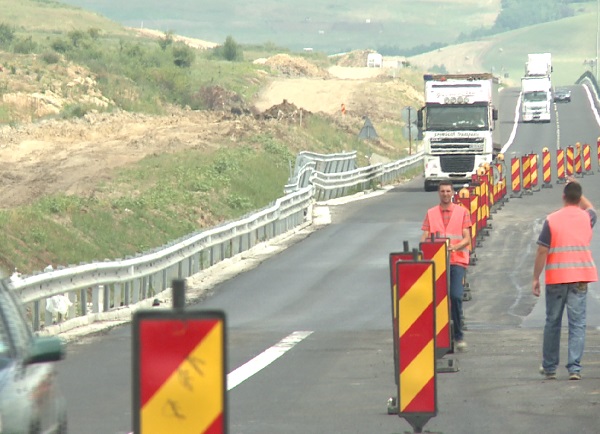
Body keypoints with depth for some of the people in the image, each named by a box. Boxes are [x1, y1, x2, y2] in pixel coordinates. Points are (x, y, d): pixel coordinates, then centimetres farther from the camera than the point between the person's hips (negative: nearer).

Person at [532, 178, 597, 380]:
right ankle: (574, 368, -9)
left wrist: (536, 278, 1)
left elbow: (542, 252, -7)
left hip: (556, 278, -1)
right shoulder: (586, 218, 3)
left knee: (552, 323, 11)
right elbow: (590, 208, 31)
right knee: (577, 323, 0)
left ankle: (549, 367, 21)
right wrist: (577, 190, 33)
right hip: (580, 277, 1)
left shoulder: (552, 220, -6)